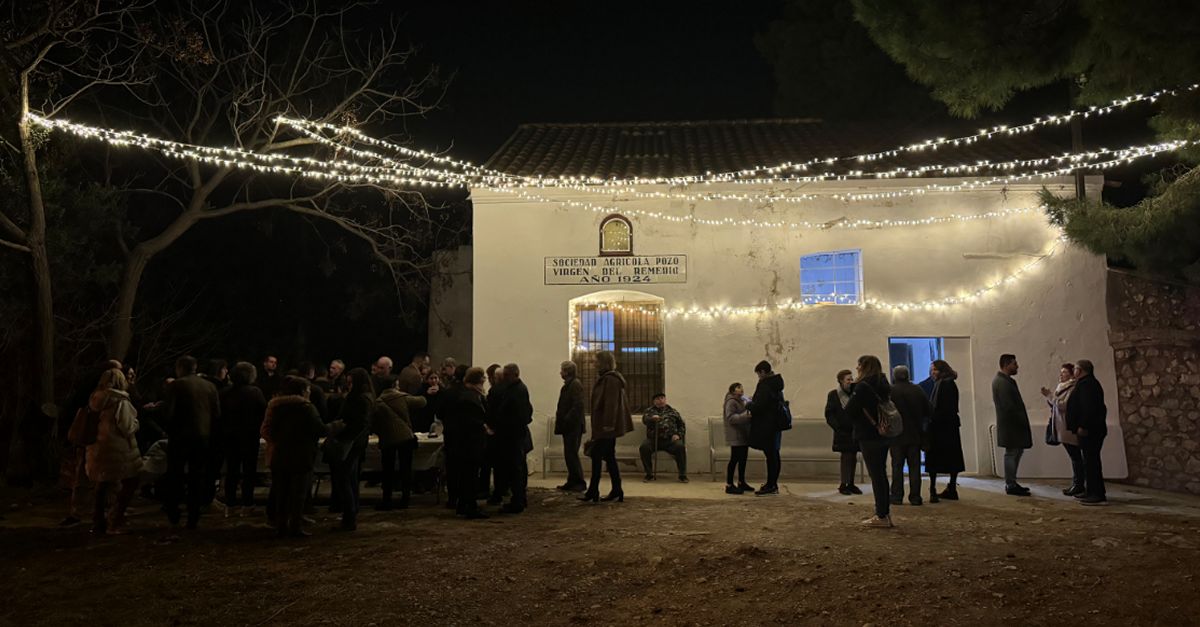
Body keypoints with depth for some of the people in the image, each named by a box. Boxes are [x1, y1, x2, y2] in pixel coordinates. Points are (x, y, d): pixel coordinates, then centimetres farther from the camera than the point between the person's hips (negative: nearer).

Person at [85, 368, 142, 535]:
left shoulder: (95, 401, 6)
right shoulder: (120, 402, -15)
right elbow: (128, 428, -16)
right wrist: (135, 421, 3)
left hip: (97, 448, 7)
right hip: (118, 449, -7)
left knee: (102, 485, 17)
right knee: (130, 483, 3)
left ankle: (98, 523, 22)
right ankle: (114, 522, -3)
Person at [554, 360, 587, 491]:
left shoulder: (575, 385, -13)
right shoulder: (568, 385, 16)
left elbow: (578, 406, -21)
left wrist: (566, 420, -20)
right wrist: (560, 419, 11)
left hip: (573, 426, -9)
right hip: (568, 426, 9)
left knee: (572, 454, -7)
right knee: (569, 455, 11)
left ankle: (580, 483, -1)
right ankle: (572, 482, 18)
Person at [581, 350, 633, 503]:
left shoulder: (610, 380, -15)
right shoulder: (605, 378, 17)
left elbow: (611, 403, -22)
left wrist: (608, 424, -25)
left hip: (606, 428, -10)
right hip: (607, 427, 10)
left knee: (596, 456, -5)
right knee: (609, 457, 11)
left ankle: (593, 492, 0)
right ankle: (617, 492, 14)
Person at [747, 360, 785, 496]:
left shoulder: (765, 385, -18)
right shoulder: (776, 384, 13)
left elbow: (758, 406, -23)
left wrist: (749, 405, -4)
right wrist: (754, 400, 15)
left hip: (766, 426, -10)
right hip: (775, 424, 10)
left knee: (770, 455, -5)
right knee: (774, 455, 14)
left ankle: (771, 486, 0)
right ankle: (773, 484, 23)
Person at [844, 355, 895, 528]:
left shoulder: (863, 386, -16)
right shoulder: (884, 384, 10)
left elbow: (849, 410, -16)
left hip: (869, 437, -8)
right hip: (884, 434, 8)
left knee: (876, 476, -3)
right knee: (881, 474, 15)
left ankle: (881, 516, 1)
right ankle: (886, 513, 19)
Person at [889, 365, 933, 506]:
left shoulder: (890, 391, -10)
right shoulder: (918, 390, -2)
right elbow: (929, 411, 1)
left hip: (896, 436, -2)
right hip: (915, 435, 2)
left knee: (897, 467, 4)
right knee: (914, 466, 8)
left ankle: (897, 497, 4)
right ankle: (915, 497, 7)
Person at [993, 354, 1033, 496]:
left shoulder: (1003, 380, 14)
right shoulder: (1002, 382, -19)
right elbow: (1008, 406, -23)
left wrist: (1022, 419, 12)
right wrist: (1021, 419, -16)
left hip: (1011, 423, 10)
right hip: (1010, 424, -10)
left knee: (1016, 451, 16)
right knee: (1011, 453, -3)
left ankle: (1011, 483, 23)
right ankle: (1010, 486, 5)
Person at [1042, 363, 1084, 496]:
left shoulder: (1072, 388, -13)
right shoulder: (1062, 387, 16)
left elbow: (1063, 405, -22)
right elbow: (1055, 406, 18)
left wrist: (1050, 395, -14)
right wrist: (1048, 396, 4)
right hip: (1063, 429, 9)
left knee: (1076, 457, -3)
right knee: (1075, 457, 13)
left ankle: (1078, 485, 2)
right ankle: (1077, 484, 19)